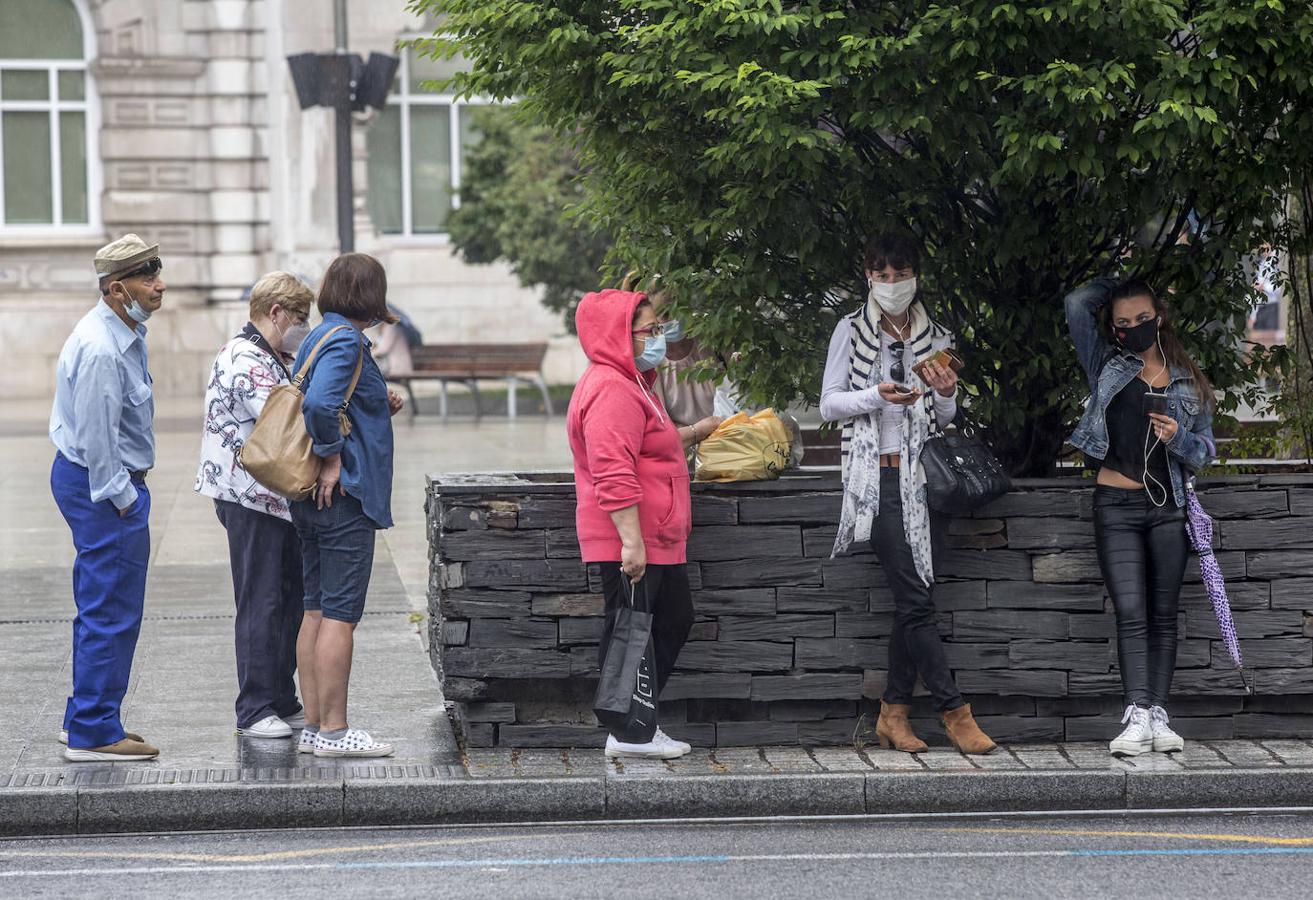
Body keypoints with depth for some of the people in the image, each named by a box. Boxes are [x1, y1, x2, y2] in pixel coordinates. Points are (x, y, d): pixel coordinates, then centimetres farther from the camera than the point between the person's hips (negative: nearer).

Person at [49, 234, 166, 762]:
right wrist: (122, 499, -17)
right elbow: (95, 435, -23)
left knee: (102, 608, 16)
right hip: (101, 484, -11)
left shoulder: (128, 333, 11)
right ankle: (94, 734, -3)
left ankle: (87, 720, 25)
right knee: (110, 610, -7)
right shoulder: (101, 350, -23)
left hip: (109, 483, 11)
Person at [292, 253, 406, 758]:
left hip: (313, 496, 10)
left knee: (317, 610, 11)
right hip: (344, 493, -10)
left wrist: (379, 408, 13)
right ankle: (333, 730, -4)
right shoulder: (346, 341, -14)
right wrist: (333, 458, -18)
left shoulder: (319, 337, 15)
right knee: (340, 614, -6)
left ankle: (314, 726, 15)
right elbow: (319, 404, -30)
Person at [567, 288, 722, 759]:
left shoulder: (629, 383, 18)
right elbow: (614, 472, -26)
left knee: (674, 622, 17)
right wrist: (631, 542, -29)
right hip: (629, 541, -11)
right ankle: (626, 733, 3)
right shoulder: (611, 391, -19)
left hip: (657, 541, 11)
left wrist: (696, 432, 32)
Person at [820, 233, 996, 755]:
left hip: (925, 473, 4)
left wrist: (946, 394, -4)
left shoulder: (935, 338, 16)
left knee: (912, 599, -1)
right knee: (915, 598, -12)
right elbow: (829, 404, 3)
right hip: (878, 475, -4)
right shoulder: (852, 331, 7)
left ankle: (893, 713, 6)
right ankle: (954, 711, -11)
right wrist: (876, 396, -14)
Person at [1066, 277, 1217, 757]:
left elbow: (1206, 450, 11)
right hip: (1117, 506, -2)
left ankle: (1158, 717, 2)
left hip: (1168, 507, 2)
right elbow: (1078, 303, -2)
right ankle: (1137, 717, -19)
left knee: (1163, 617, 2)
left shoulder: (1188, 381, 10)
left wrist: (1179, 438, -10)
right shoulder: (1107, 367, 6)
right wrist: (1119, 284, 11)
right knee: (1131, 614, -11)